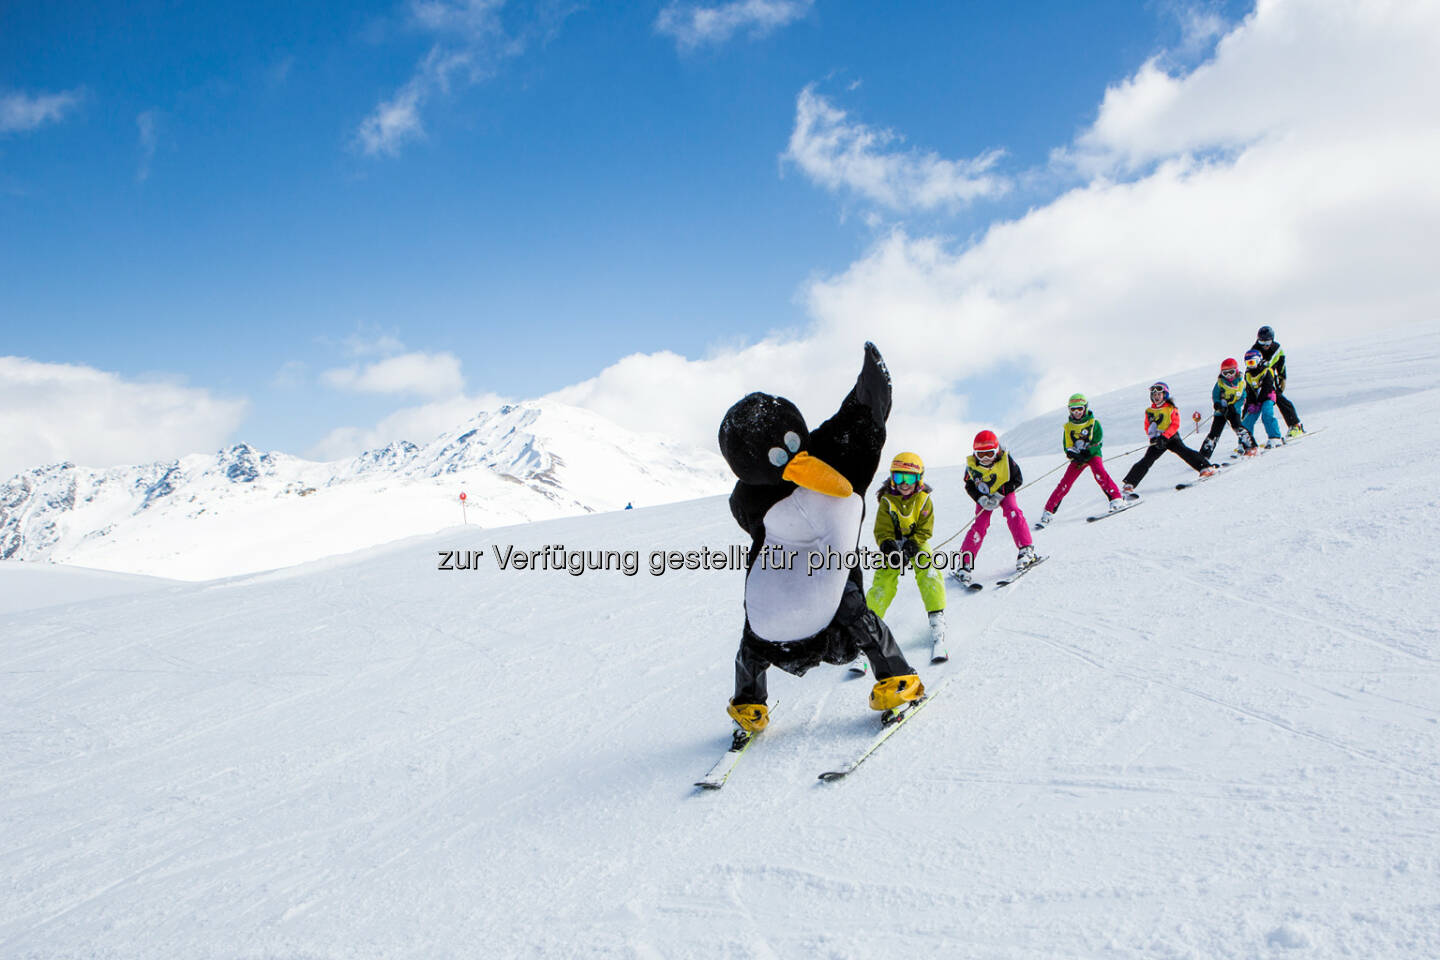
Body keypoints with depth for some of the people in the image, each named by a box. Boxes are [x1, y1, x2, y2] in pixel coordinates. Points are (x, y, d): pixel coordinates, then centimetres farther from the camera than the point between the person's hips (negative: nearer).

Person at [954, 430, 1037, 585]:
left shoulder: (1006, 459, -21)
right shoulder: (972, 465, -17)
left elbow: (1017, 480, -11)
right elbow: (969, 486, -5)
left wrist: (1000, 494, -21)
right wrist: (981, 499, -23)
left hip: (1004, 493, 0)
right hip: (984, 497, 0)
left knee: (1012, 512, -29)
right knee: (979, 525, -14)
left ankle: (1027, 550, -22)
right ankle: (965, 564, -13)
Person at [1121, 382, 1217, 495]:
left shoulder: (1171, 408, 3)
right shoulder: (1149, 411, 13)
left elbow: (1175, 424, -5)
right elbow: (1147, 427, 15)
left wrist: (1164, 436, -17)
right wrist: (1153, 436, -5)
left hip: (1171, 437, -2)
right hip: (1157, 440, 2)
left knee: (1183, 451, -25)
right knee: (1146, 461, -8)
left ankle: (1205, 467, -22)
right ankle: (1129, 484, -11)